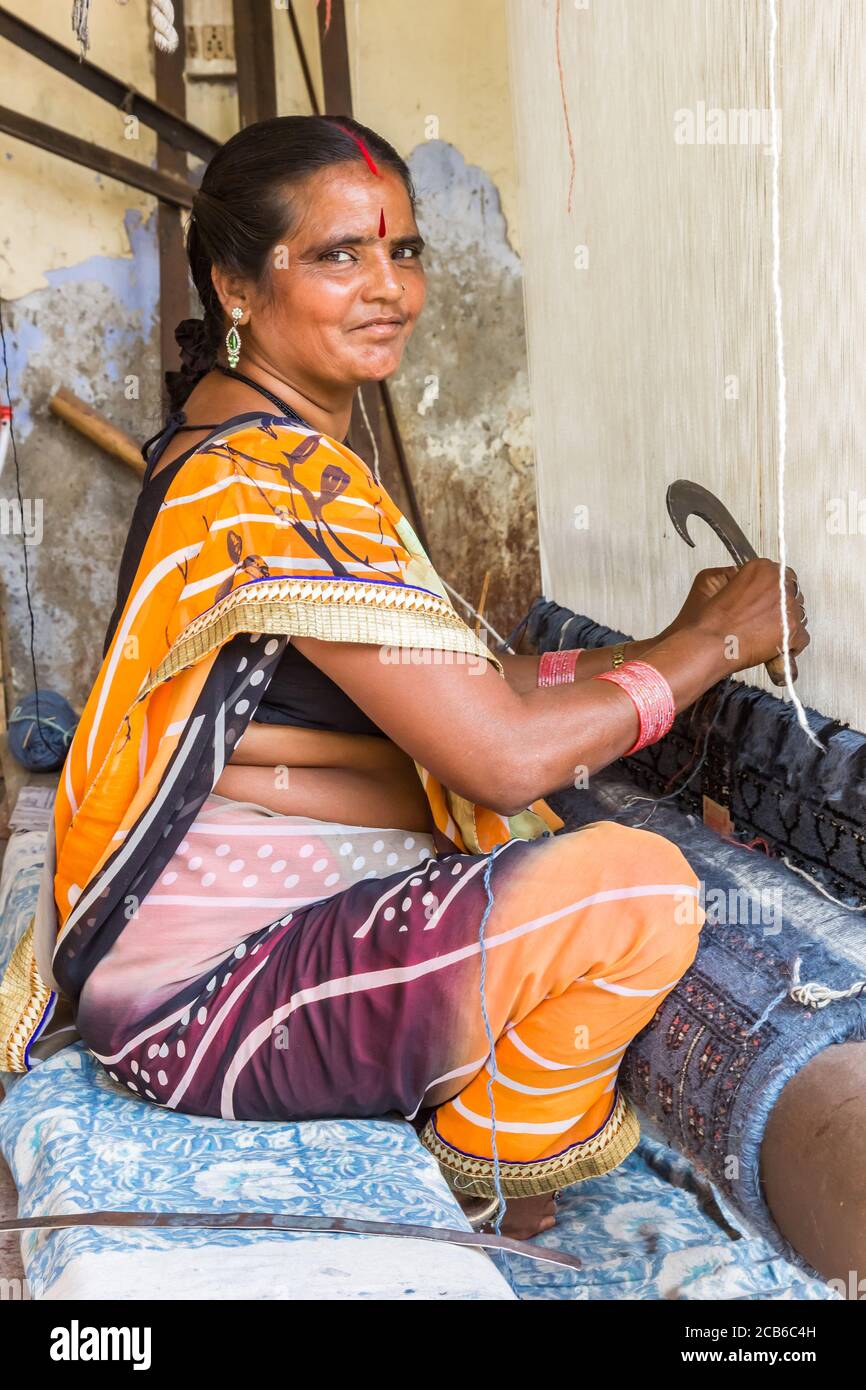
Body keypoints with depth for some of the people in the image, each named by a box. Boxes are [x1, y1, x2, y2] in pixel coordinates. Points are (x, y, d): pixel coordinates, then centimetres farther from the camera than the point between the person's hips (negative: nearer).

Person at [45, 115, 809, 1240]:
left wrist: (665, 648, 5)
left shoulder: (229, 427, 11)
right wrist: (709, 643, -10)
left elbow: (450, 689, 12)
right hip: (211, 992, -11)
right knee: (636, 889, -25)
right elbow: (505, 755, -25)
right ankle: (485, 1187, 1)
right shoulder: (277, 480, -22)